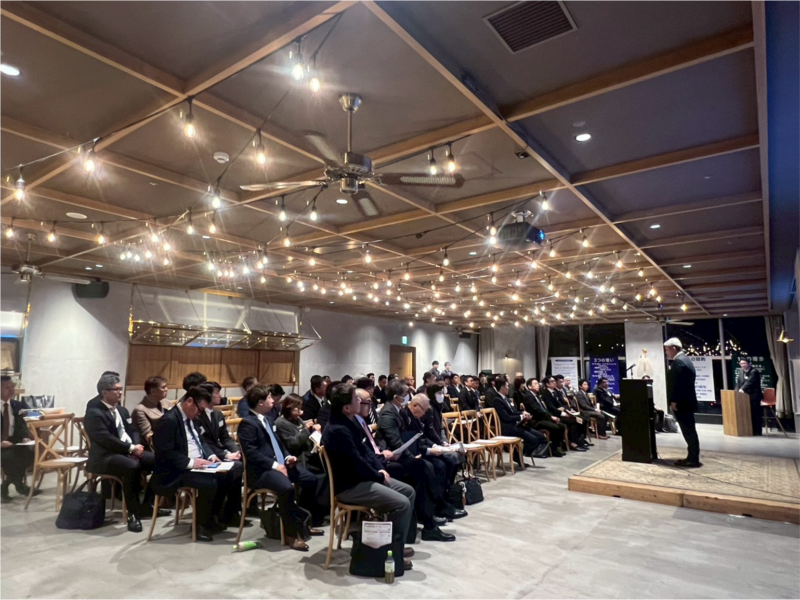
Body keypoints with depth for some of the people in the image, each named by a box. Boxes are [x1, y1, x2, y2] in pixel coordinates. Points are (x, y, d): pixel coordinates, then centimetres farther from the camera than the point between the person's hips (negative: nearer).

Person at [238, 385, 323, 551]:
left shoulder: (268, 420, 18)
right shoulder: (247, 423, -12)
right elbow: (251, 453, -20)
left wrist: (287, 457, 4)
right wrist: (274, 465, -22)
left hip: (280, 463, 9)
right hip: (261, 469, -9)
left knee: (311, 479, -2)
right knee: (286, 487, -34)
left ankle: (302, 520, 16)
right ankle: (291, 533, -16)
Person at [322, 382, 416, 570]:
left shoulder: (349, 422, 6)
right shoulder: (338, 430, -26)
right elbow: (357, 463, -25)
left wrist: (380, 468, 2)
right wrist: (379, 477, -9)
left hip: (360, 477, 10)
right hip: (349, 486, -10)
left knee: (409, 491, 9)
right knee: (402, 504, -19)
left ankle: (396, 541, 19)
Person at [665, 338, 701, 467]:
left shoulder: (678, 361, -17)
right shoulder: (684, 359, 16)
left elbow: (677, 383, -23)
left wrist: (674, 401, -19)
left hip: (681, 403, -11)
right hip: (687, 401, 11)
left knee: (688, 431, -5)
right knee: (689, 430, 14)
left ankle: (693, 459, 0)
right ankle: (692, 457, 21)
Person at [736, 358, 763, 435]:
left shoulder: (754, 372, -7)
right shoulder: (741, 373, 16)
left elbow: (749, 382, -20)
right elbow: (738, 383, 13)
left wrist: (742, 389, -29)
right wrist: (737, 391, -4)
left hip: (754, 396, -7)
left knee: (755, 414, -4)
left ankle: (757, 431, 1)